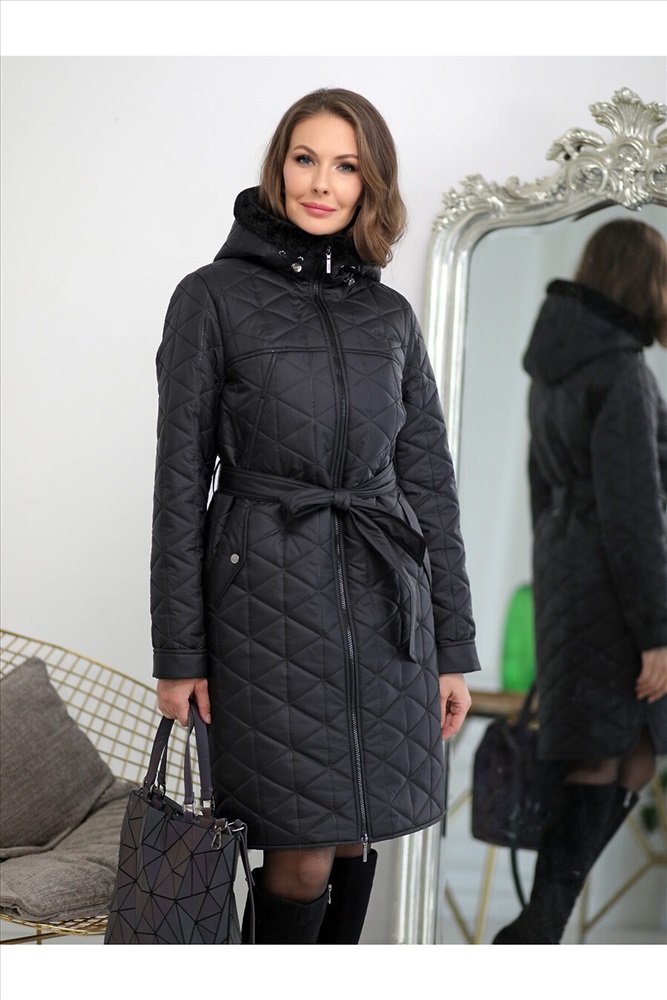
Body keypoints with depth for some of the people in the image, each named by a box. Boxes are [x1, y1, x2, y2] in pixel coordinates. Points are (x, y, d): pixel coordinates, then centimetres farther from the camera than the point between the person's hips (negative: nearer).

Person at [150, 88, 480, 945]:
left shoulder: (390, 315, 10)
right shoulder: (214, 297, -2)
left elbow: (429, 480, 11)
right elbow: (181, 478, -3)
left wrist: (453, 645, 8)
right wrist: (178, 652, -6)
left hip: (384, 601, 4)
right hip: (269, 595, -4)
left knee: (357, 838, 12)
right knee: (304, 852, -3)